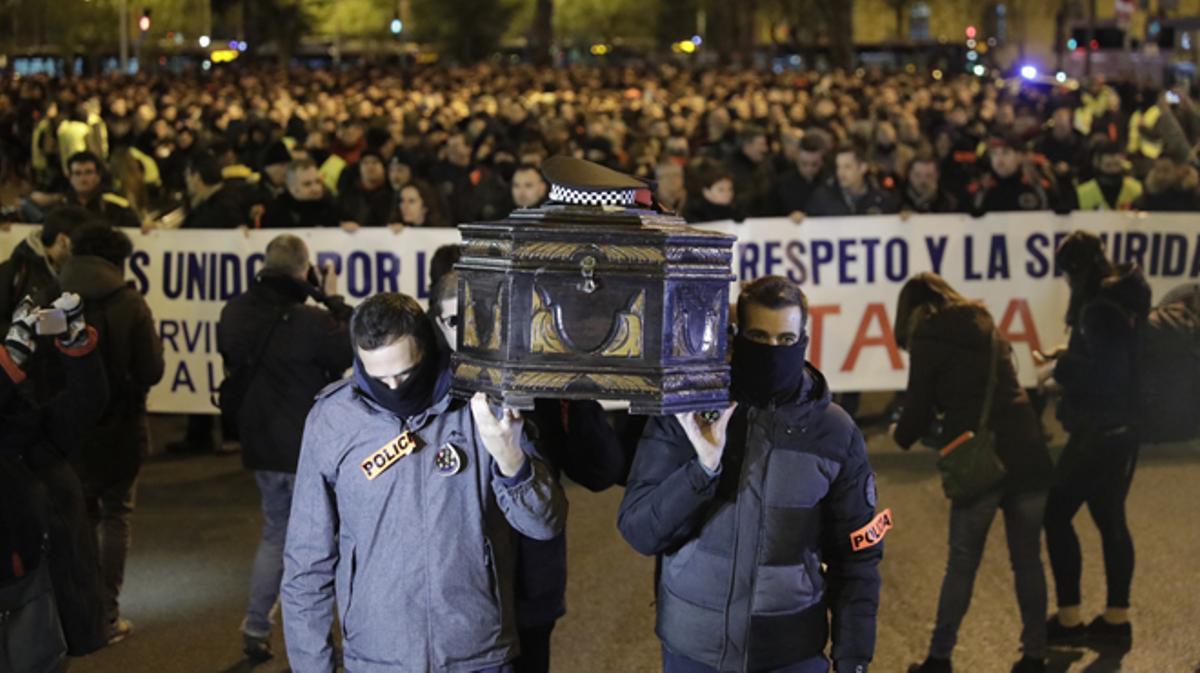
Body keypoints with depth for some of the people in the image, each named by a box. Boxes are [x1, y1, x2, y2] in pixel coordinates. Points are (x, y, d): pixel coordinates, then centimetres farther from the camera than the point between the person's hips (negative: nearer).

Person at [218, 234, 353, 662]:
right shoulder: (309, 321, -24)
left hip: (260, 446, 6)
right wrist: (334, 301, -5)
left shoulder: (235, 314, -1)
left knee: (275, 534, 21)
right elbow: (353, 349, -11)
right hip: (309, 449, -6)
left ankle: (256, 630, 18)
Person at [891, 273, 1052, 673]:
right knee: (1028, 561, 12)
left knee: (962, 565, 6)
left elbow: (920, 407, 5)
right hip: (1028, 456, 5)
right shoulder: (986, 328, 19)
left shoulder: (929, 338, 1)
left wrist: (901, 435, 26)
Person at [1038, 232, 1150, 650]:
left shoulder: (1100, 307, -19)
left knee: (1057, 513, -1)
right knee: (1110, 519, 14)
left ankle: (1069, 619, 2)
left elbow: (1105, 373, -24)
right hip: (1121, 427, 10)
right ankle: (1116, 619, 19)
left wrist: (1060, 369, -10)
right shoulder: (1122, 298, 10)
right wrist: (1071, 355, 14)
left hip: (1100, 431, -10)